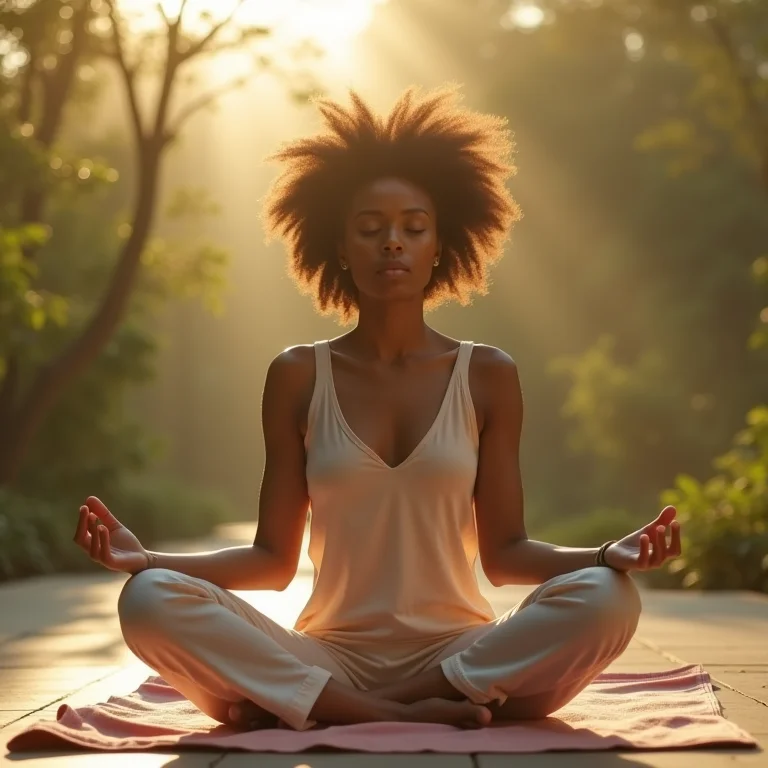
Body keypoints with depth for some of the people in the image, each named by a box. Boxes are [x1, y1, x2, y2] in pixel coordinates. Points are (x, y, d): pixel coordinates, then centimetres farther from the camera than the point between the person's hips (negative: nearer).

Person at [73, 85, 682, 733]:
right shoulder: (298, 377, 5)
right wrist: (146, 558, -11)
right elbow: (273, 558, 4)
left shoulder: (488, 376, 5)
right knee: (149, 602, -25)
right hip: (328, 658, 0)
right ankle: (410, 714, -26)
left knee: (606, 598, -29)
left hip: (461, 653, 1)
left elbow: (504, 552, 4)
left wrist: (611, 554, -15)